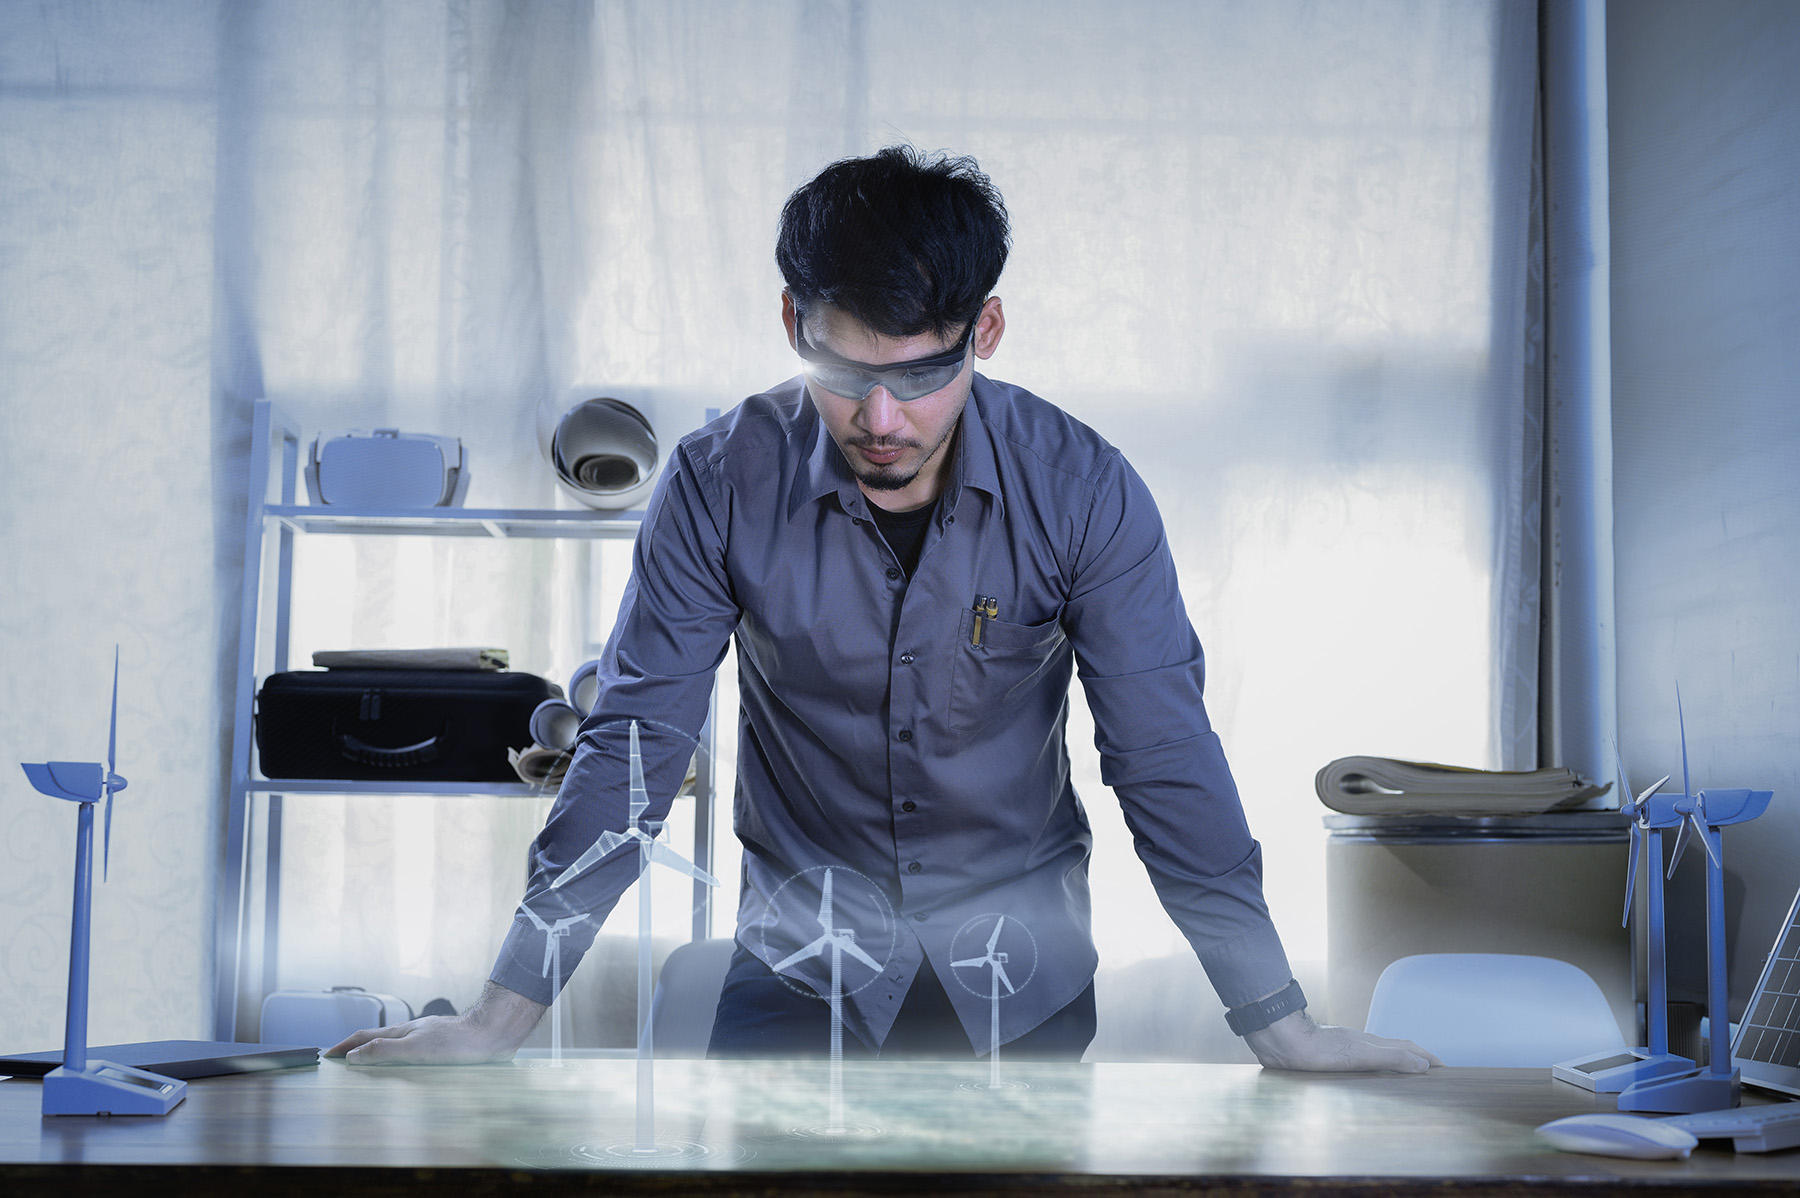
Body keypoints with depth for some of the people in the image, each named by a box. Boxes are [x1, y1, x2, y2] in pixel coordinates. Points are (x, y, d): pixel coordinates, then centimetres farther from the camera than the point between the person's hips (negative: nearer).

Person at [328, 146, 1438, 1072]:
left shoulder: (1083, 490, -16)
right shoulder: (722, 483, -15)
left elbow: (1166, 757, -11)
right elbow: (632, 744, -12)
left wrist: (1282, 1025, -12)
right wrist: (504, 1015, -13)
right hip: (799, 965, 0)